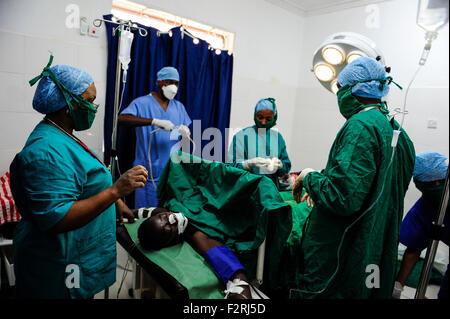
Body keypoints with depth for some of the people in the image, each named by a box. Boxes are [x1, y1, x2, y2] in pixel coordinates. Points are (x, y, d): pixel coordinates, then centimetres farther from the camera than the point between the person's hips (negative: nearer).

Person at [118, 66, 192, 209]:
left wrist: (185, 132, -5)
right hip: (149, 173, -4)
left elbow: (187, 132, 18)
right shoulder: (142, 103, -4)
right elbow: (121, 119, -22)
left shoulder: (179, 107, 14)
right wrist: (154, 121, -32)